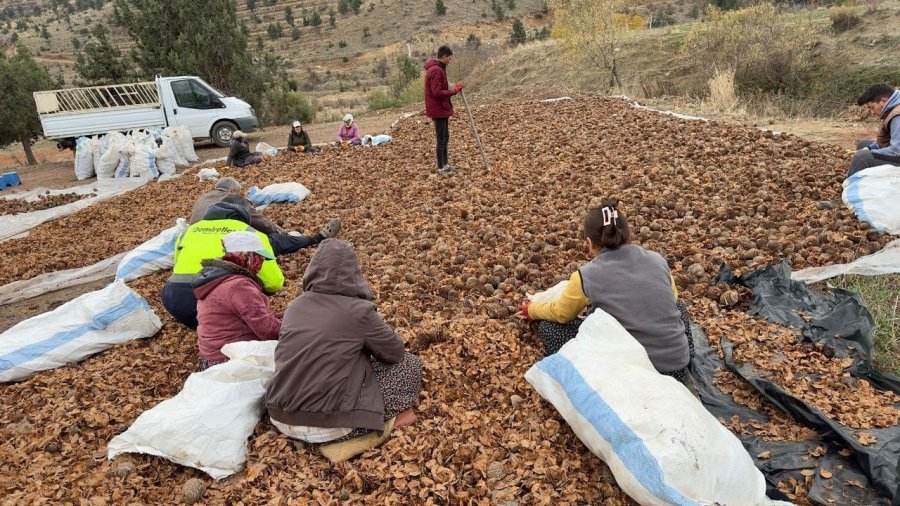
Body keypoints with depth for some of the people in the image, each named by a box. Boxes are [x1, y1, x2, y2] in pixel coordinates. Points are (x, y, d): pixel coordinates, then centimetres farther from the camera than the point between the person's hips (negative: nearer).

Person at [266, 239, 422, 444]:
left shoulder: (295, 306, 4)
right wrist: (369, 341, 23)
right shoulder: (358, 310, -13)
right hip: (329, 428, -6)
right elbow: (395, 352, 2)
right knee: (410, 363, 5)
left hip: (281, 420, 6)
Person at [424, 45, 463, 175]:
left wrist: (452, 90, 9)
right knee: (441, 138, -3)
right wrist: (454, 91, -18)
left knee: (445, 137, 15)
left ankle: (445, 164, 24)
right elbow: (437, 92, -25)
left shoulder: (437, 68, 13)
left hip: (442, 108, 10)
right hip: (438, 110, -10)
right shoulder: (436, 70, -20)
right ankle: (441, 168, 5)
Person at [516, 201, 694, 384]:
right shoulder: (657, 259, 1)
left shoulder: (585, 276, -9)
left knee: (549, 327, 9)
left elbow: (560, 314, 10)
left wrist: (532, 310, 31)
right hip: (678, 367, 4)